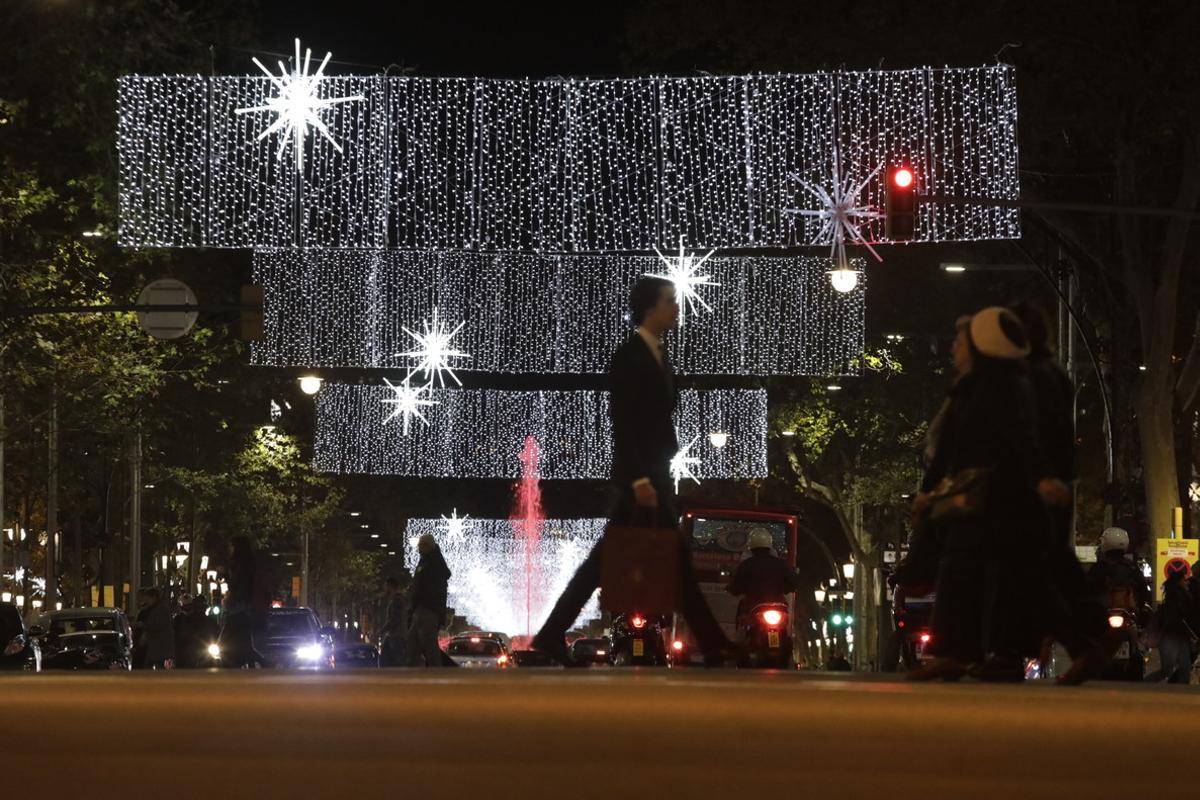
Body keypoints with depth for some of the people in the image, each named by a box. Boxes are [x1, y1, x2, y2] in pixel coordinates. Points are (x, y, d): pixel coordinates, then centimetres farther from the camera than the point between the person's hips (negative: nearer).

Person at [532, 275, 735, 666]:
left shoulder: (657, 355, 15)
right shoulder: (629, 356, -12)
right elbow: (623, 422, -18)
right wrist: (639, 478, -23)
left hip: (653, 473, 9)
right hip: (641, 474, -9)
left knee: (606, 558, 7)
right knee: (676, 556, -6)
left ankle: (553, 634, 8)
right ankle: (712, 645, -2)